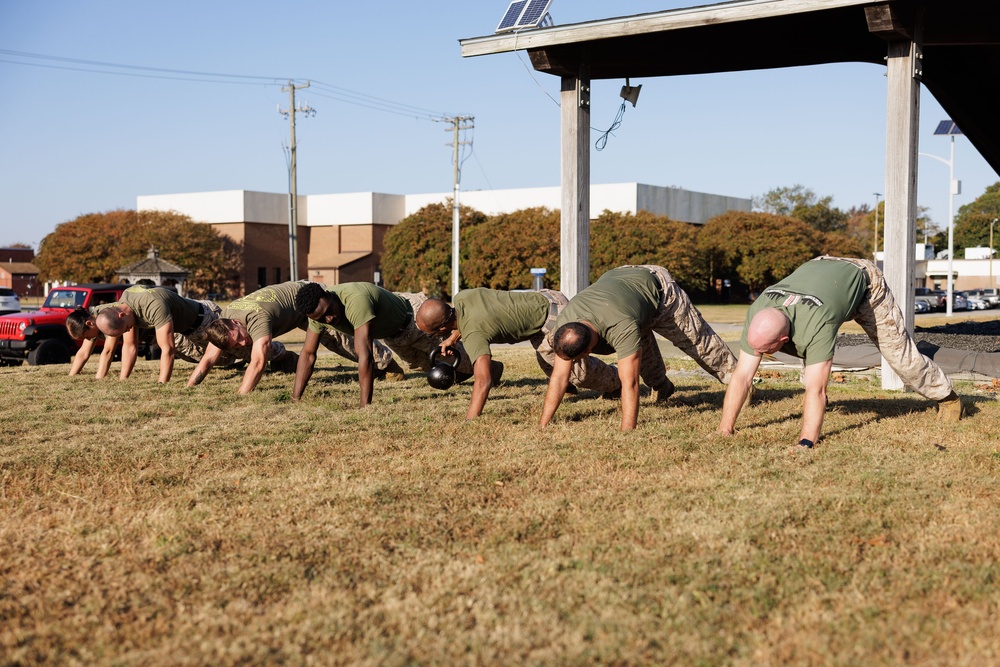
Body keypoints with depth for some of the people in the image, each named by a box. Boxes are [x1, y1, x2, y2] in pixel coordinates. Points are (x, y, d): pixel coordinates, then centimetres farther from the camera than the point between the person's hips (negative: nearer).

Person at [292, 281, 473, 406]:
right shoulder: (317, 309, -23)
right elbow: (308, 354, -16)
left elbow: (364, 354, -49)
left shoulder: (355, 300, -46)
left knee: (466, 366, 9)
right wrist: (295, 399, -23)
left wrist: (365, 406, -50)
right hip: (391, 336, 7)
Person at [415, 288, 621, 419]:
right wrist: (453, 337, 14)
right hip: (545, 297, 8)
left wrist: (470, 421, -49)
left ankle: (617, 381, 38)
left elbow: (483, 381, -45)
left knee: (580, 370, 14)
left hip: (553, 321, -7)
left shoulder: (473, 334, -33)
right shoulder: (462, 297, -9)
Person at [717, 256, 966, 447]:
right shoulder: (757, 314, -33)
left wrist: (805, 443, -56)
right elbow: (742, 376, -31)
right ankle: (819, 401, 24)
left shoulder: (815, 323, -48)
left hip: (864, 281, -5)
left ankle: (947, 397, 28)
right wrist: (724, 430, -34)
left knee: (901, 354, 3)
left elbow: (815, 390, -49)